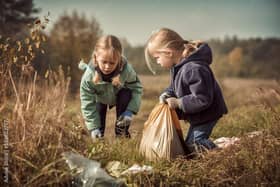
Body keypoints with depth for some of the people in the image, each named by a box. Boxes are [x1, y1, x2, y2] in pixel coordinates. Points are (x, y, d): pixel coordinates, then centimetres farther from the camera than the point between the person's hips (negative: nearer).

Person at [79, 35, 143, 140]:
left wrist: (130, 111, -35)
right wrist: (94, 127, -31)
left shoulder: (126, 70, -38)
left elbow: (137, 88, -23)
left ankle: (121, 132, -18)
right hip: (100, 99, 0)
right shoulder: (89, 76, -38)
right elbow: (87, 103, -29)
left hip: (120, 96, 0)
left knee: (126, 94, -31)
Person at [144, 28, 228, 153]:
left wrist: (178, 103, -26)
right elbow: (174, 87, 14)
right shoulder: (179, 65, -1)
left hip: (206, 114, -10)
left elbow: (202, 100, -33)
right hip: (198, 115, 10)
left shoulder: (194, 69, -33)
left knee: (193, 145, -11)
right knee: (190, 144, 17)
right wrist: (167, 94, -8)